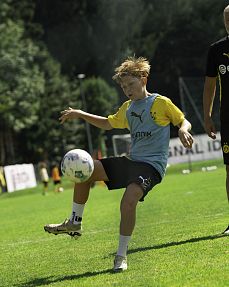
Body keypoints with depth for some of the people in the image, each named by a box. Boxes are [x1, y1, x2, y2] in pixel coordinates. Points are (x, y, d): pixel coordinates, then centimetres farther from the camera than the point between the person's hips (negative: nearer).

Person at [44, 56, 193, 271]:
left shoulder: (161, 103, -3)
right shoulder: (127, 108, 17)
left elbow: (183, 121, 3)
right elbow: (108, 123, 32)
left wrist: (183, 131, -21)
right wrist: (81, 115, 23)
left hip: (152, 165, -8)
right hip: (131, 161, 8)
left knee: (129, 200, -31)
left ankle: (121, 255, -18)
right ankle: (75, 223, 10)